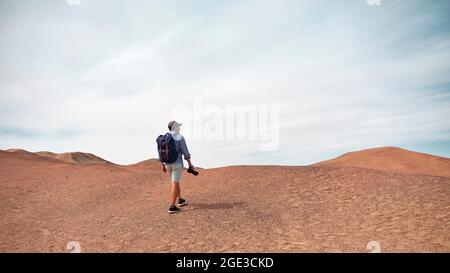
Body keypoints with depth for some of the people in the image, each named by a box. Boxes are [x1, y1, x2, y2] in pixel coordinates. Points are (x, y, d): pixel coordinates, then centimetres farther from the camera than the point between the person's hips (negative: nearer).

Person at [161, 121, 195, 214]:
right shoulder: (180, 137, -11)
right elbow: (185, 152, -12)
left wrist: (163, 165, 17)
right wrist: (190, 164, -3)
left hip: (167, 164, 7)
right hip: (177, 164, -7)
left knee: (176, 181, 22)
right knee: (175, 184, -6)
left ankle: (180, 200, 33)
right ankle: (172, 207, -6)